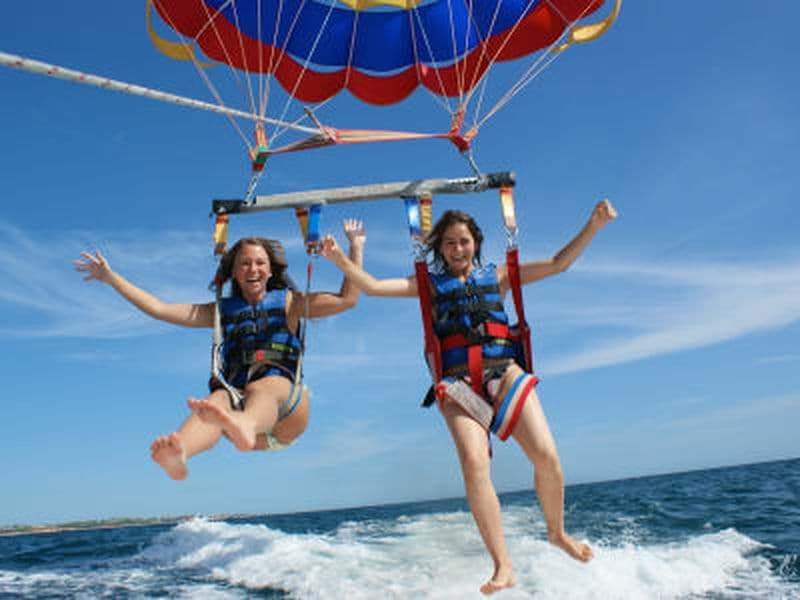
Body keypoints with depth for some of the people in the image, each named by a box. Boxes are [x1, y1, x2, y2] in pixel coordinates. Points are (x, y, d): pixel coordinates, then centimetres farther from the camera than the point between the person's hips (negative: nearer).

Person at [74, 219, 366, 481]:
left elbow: (347, 299, 11)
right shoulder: (223, 311, 25)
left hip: (285, 411, -2)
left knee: (263, 387, -38)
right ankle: (178, 453, -65)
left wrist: (356, 247, 8)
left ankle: (243, 427, -73)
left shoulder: (288, 303, 19)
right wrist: (110, 277, 23)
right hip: (238, 400, 2)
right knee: (218, 398, -34)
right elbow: (158, 308, 24)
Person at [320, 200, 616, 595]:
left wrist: (593, 226, 7)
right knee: (474, 462, -23)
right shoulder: (429, 284, 15)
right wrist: (340, 259, -7)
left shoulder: (496, 277, 18)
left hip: (505, 373, 2)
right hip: (458, 382, -1)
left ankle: (557, 533, 16)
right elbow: (371, 287, 7)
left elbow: (557, 264, 16)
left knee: (546, 455, -13)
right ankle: (503, 566, -16)